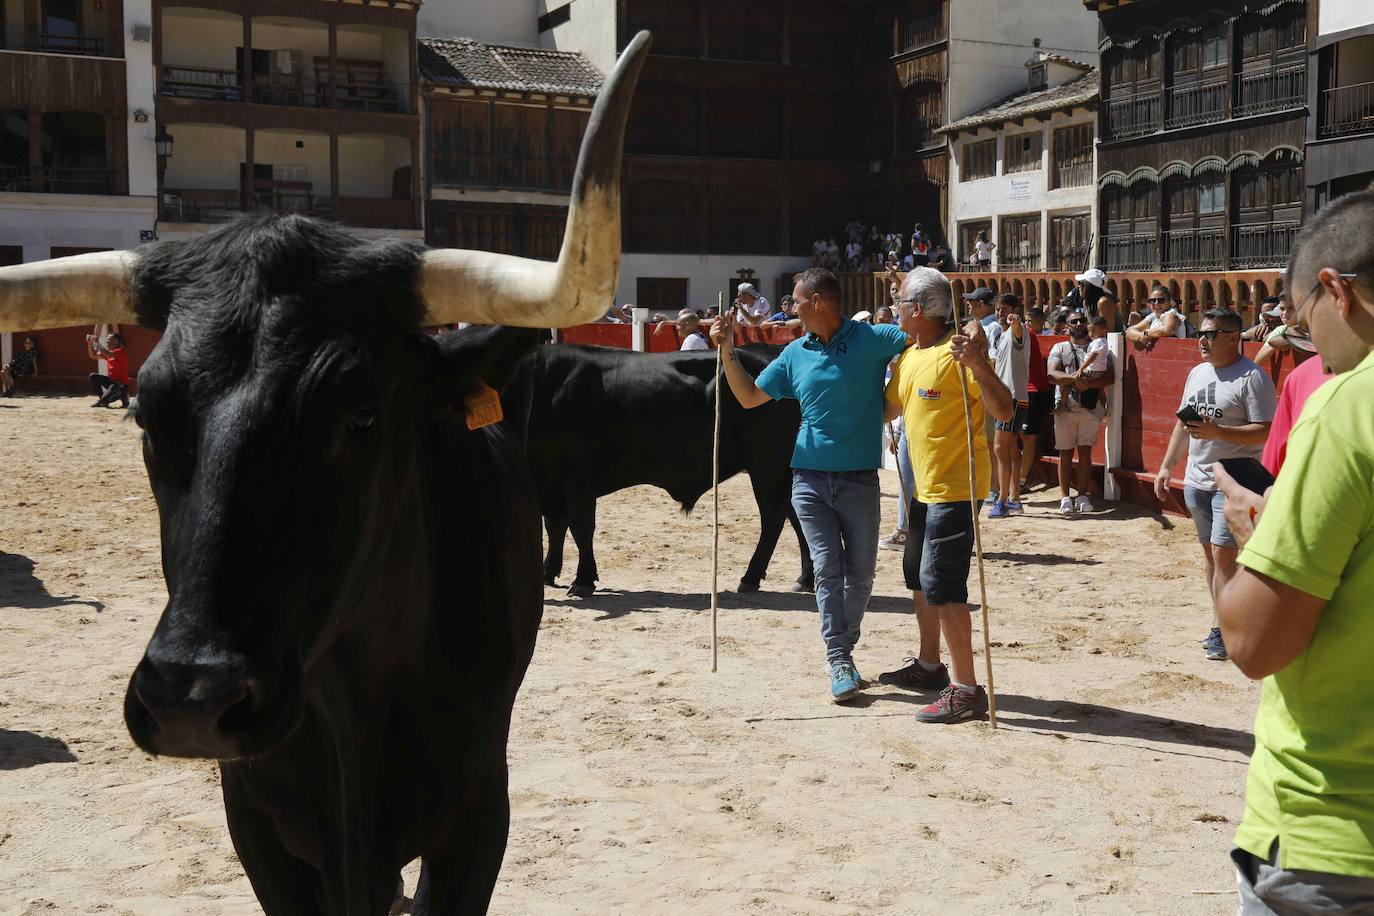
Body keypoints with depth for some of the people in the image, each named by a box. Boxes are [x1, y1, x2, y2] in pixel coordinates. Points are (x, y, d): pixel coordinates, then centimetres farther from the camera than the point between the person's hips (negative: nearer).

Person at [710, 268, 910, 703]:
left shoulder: (872, 339, -5)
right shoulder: (795, 354, 7)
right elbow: (749, 396, 13)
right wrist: (727, 351, 4)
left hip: (859, 479, -2)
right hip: (809, 478, 2)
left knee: (860, 572, 8)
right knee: (827, 569, -4)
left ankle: (844, 646, 28)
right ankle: (839, 662, -2)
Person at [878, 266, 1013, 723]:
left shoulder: (957, 351, -17)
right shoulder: (908, 358, 11)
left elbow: (1004, 411, -23)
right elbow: (887, 409, 25)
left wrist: (976, 364, -36)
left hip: (955, 486, -10)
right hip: (926, 485, 10)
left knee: (941, 584, -12)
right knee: (918, 574, 21)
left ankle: (965, 688, -7)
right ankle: (929, 665, 36)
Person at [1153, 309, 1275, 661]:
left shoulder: (1252, 377, -12)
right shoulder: (1197, 373, 13)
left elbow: (1266, 433, -18)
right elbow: (1182, 423, 20)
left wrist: (1218, 432, -26)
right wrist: (1166, 466, 16)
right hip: (1196, 480, 8)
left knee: (1222, 553, -11)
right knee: (1209, 552, 11)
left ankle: (1220, 631, -5)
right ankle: (1222, 624, 19)